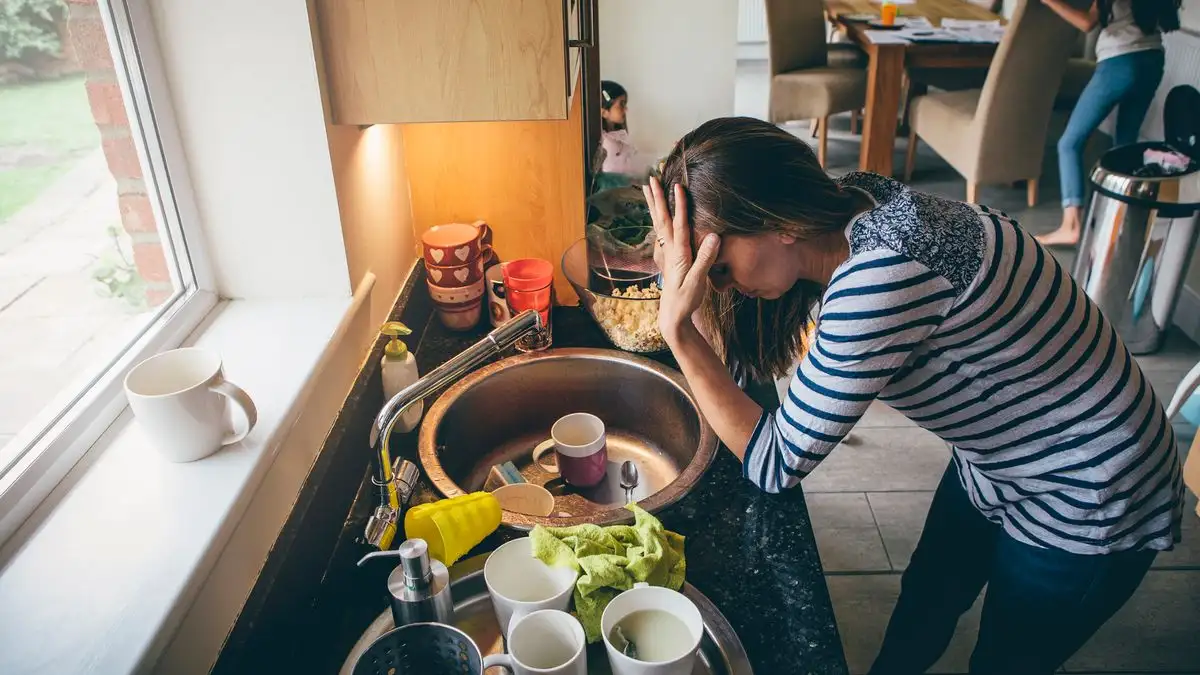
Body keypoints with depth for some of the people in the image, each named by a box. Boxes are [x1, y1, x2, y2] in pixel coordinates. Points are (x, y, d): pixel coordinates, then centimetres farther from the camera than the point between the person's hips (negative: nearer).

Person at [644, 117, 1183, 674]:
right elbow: (753, 356, -5)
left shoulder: (884, 273, -39)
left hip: (1086, 506, -7)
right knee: (921, 611, 25)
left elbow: (775, 465, -31)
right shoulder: (848, 216, -13)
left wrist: (678, 327, -33)